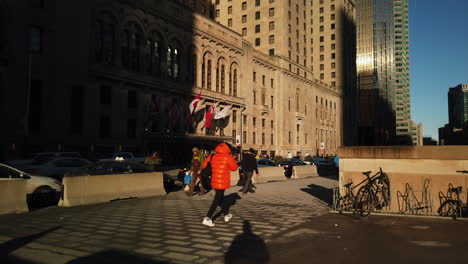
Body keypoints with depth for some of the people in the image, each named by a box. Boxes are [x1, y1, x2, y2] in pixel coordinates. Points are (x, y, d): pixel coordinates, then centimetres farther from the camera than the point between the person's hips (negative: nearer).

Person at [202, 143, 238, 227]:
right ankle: (207, 218, -8)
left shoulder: (212, 157, 2)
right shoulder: (228, 157, -12)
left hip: (214, 182, 7)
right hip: (222, 183, -7)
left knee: (220, 198, 20)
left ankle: (226, 215, 35)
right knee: (217, 200, -3)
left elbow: (204, 165, 9)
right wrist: (232, 160, 15)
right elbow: (234, 168, 0)